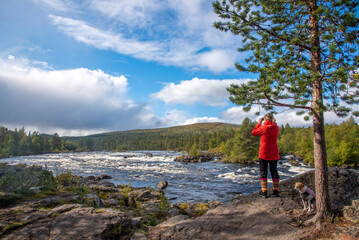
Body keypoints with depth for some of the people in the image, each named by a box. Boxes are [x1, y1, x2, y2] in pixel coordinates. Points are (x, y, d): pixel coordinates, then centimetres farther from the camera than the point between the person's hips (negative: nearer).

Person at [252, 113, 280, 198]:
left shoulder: (263, 128, -14)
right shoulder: (276, 128, 0)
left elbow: (253, 132, 0)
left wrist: (259, 123, 7)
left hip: (264, 153, -4)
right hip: (274, 154, 4)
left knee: (263, 172, 4)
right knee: (274, 171, 12)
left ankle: (264, 192, 4)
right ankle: (276, 191, 16)